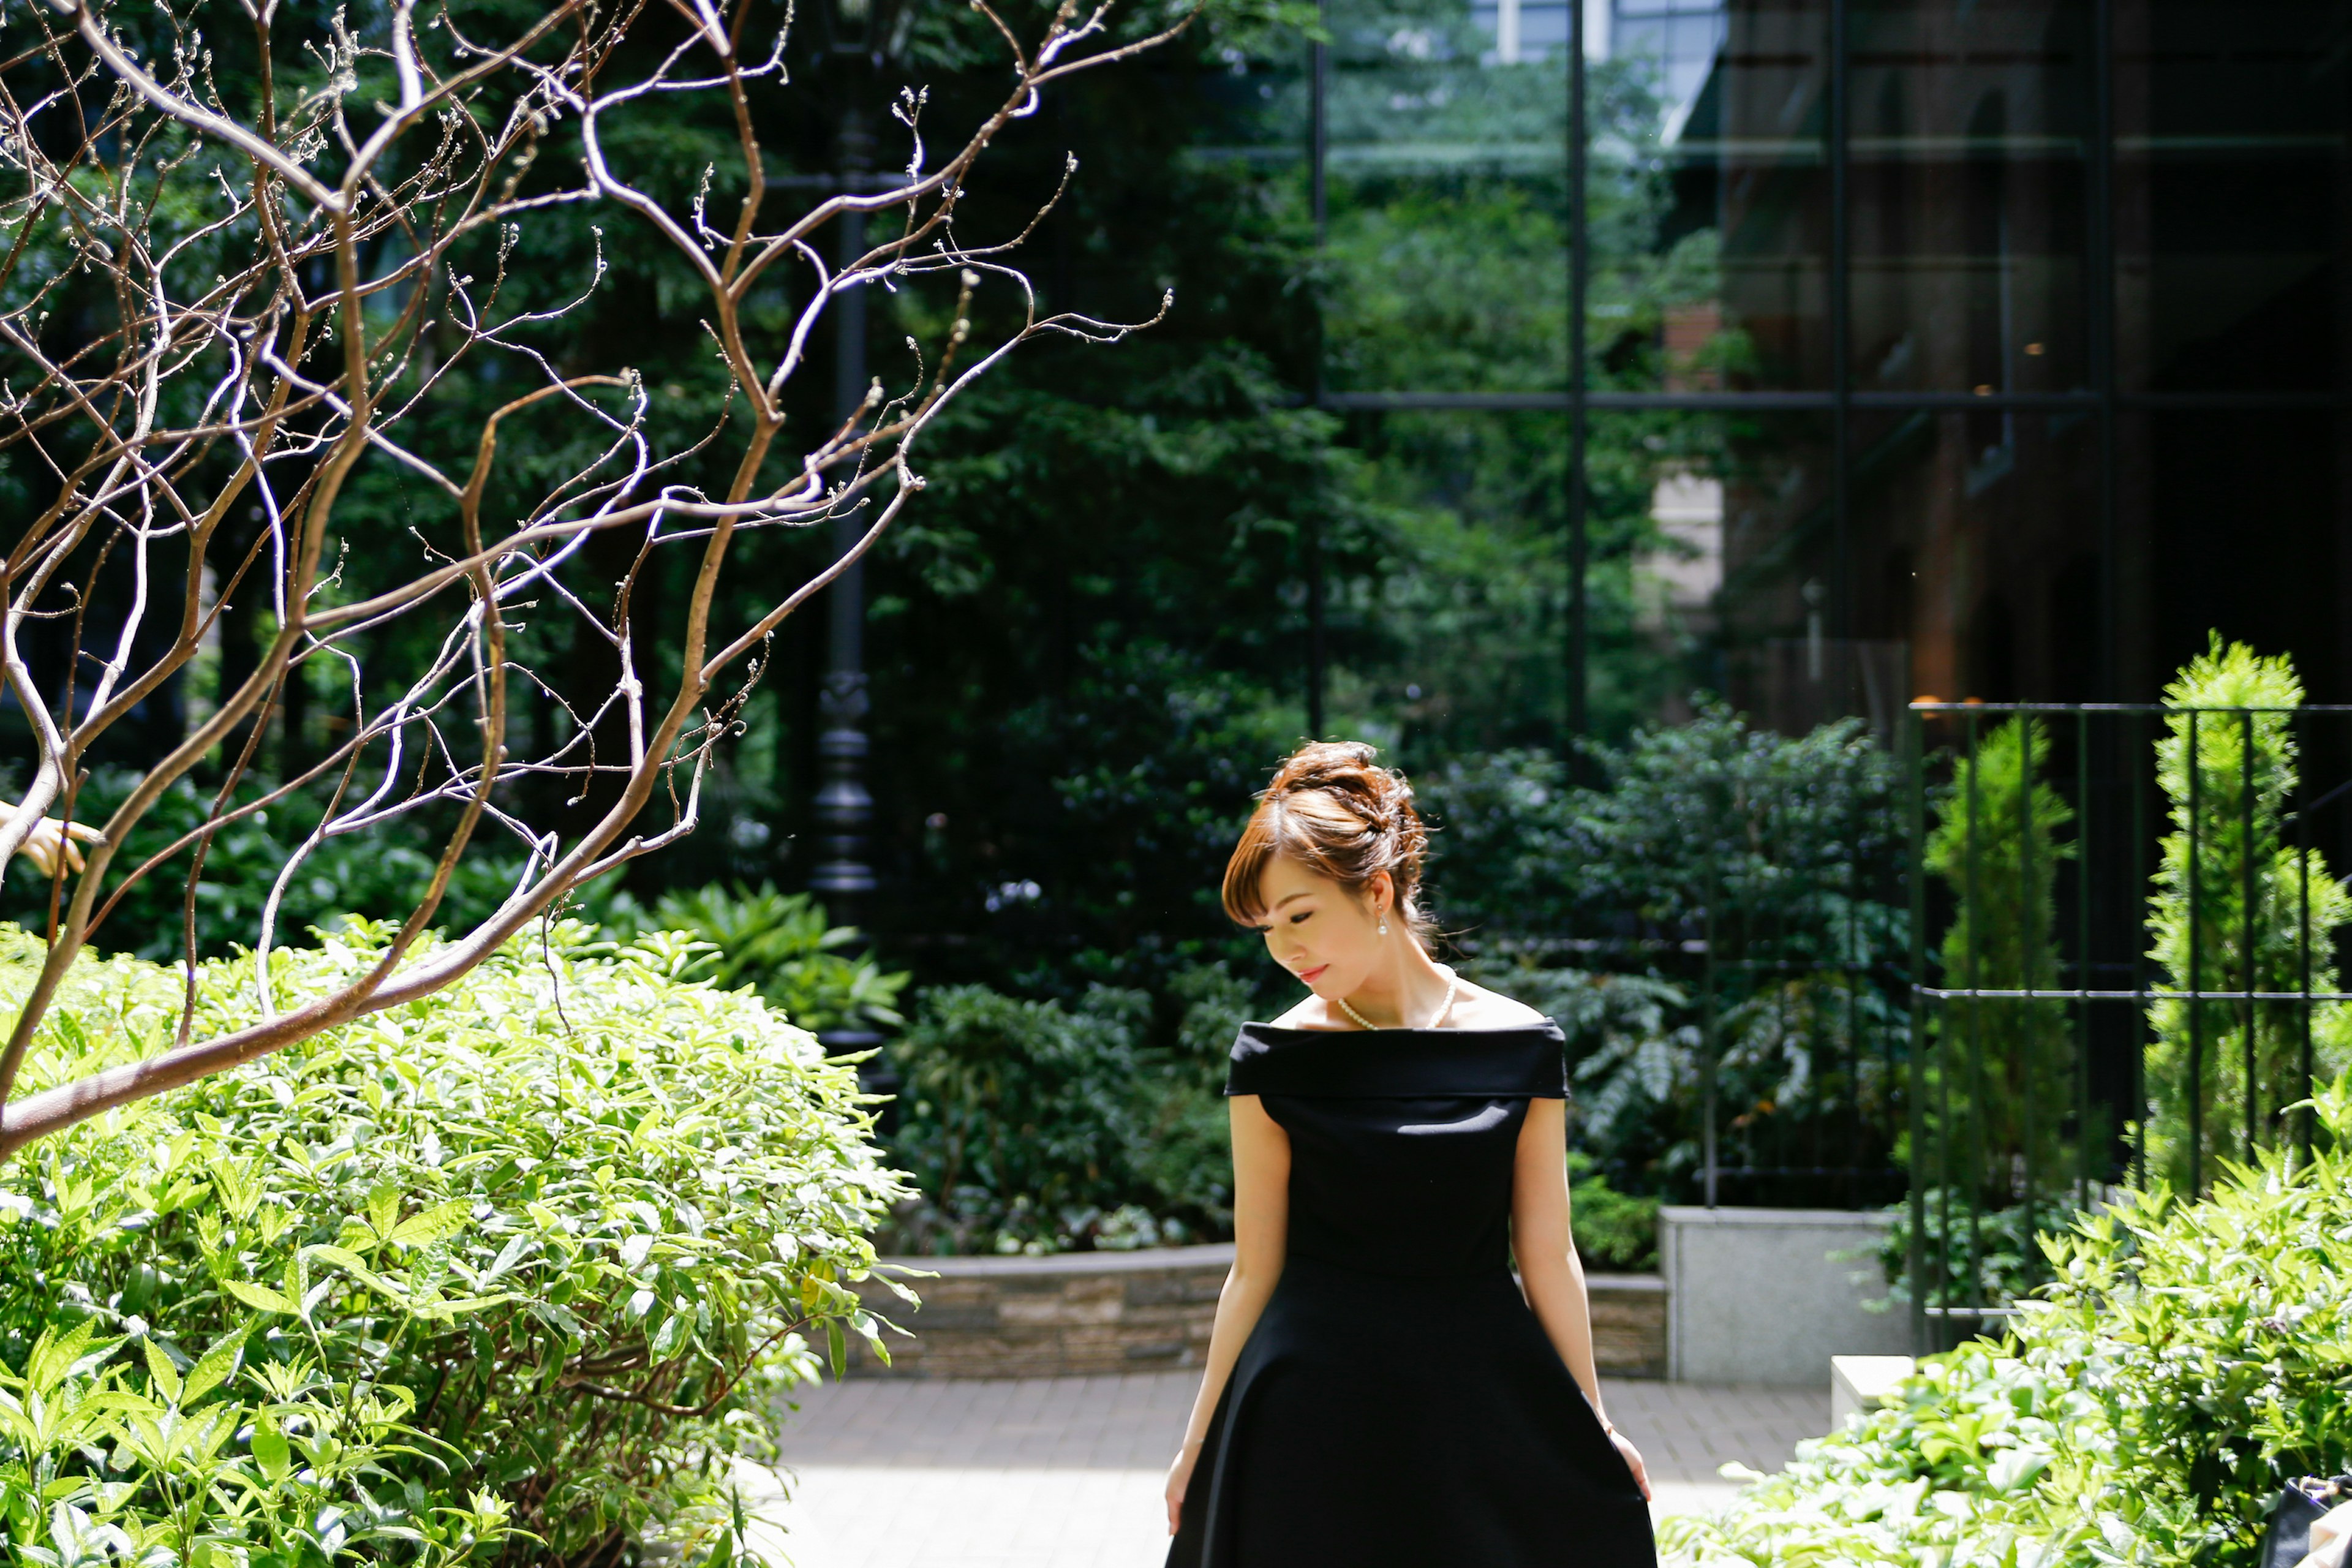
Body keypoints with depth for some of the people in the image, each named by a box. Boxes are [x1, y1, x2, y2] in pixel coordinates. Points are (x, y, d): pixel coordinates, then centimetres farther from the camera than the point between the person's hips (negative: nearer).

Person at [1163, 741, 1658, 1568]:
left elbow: (1547, 1257, 4)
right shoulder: (1274, 1059, -1)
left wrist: (1594, 1427, 5)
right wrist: (1200, 1439, 2)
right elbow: (1256, 1269, 2)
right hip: (1315, 1412, -1)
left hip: (1484, 1400, 1)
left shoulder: (1522, 1048, 0)